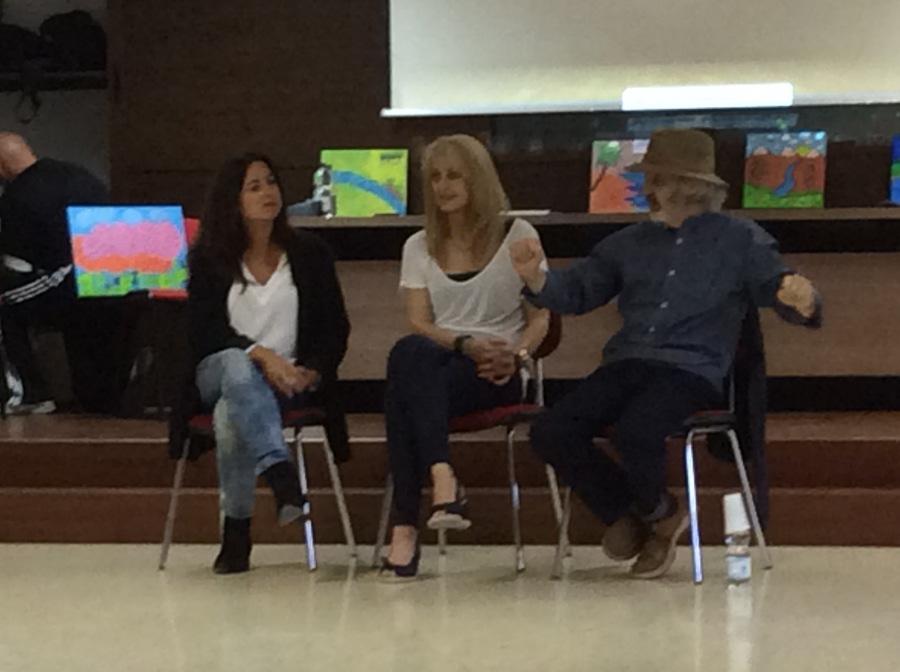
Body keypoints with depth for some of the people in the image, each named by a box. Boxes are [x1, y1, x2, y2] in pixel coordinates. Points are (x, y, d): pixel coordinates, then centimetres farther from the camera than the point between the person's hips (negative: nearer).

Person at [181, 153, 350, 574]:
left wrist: (310, 373, -13)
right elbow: (204, 329, -4)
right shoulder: (207, 259, 8)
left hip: (291, 378, 0)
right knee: (239, 367, -40)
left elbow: (335, 328, 8)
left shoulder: (310, 254, 12)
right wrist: (262, 355, -20)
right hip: (220, 372, 0)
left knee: (231, 413, -35)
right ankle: (280, 472, -61)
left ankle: (237, 530, -35)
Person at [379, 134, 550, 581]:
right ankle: (442, 478, -47)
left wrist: (516, 355, -15)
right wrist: (467, 344, -15)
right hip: (434, 368, 3)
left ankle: (406, 525, -42)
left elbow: (539, 317, 6)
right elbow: (419, 325, 4)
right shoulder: (418, 247, 16)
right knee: (410, 353, -36)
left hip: (495, 375, -3)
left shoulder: (517, 236, 10)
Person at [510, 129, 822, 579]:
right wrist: (535, 276, 1)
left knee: (635, 432, -35)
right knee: (550, 432, -19)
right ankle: (625, 516, 3)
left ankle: (658, 513, 0)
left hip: (692, 372, -5)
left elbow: (780, 289, 0)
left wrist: (801, 301, -25)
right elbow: (575, 292, 23)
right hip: (627, 366, 5)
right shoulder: (630, 244, 21)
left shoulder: (741, 241, 8)